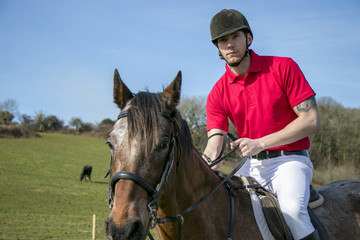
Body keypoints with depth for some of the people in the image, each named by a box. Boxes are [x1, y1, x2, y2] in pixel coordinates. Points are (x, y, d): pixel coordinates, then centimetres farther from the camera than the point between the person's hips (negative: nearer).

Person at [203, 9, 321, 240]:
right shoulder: (218, 93, 1)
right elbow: (214, 146, -5)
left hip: (290, 160, -4)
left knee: (292, 208, -33)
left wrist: (260, 143, -17)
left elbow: (311, 120, -12)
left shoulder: (284, 67, -8)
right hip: (252, 165, 4)